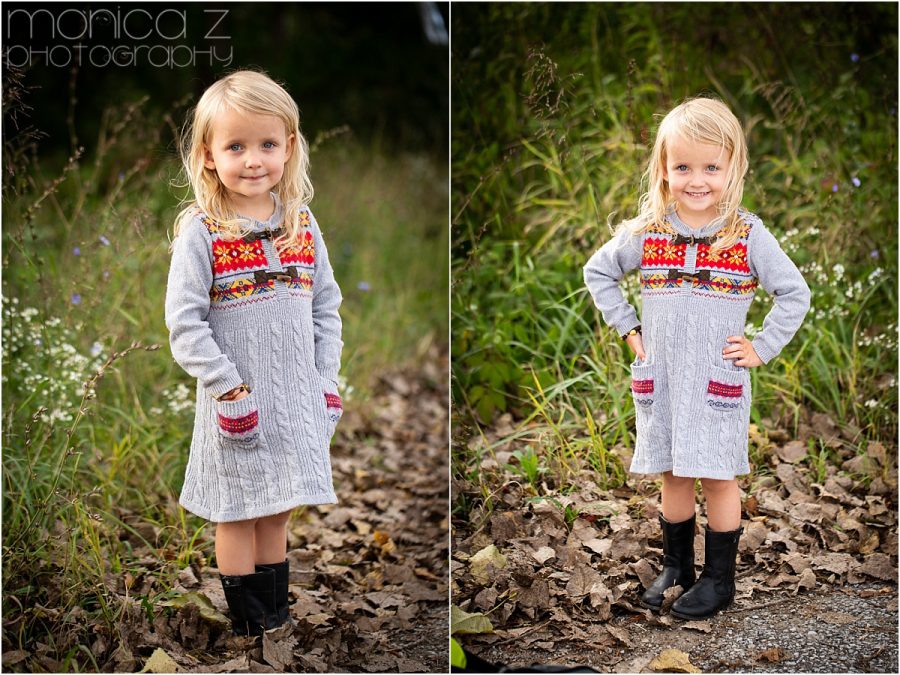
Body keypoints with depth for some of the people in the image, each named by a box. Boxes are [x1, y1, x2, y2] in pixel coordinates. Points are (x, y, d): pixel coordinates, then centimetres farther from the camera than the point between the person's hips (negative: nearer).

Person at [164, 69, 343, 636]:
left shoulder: (302, 224, 3)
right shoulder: (201, 232, -11)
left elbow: (327, 307, 9)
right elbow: (184, 323, -14)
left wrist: (325, 379, 2)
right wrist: (230, 390, -17)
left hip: (298, 399, 4)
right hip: (237, 402, -4)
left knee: (277, 513, 15)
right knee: (238, 514, 8)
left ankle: (276, 612, 29)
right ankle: (249, 619, 22)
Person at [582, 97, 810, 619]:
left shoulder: (748, 233, -8)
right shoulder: (645, 231, -2)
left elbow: (796, 292, -2)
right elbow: (598, 271, 12)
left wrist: (762, 348, -7)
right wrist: (628, 327, 5)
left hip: (719, 380, -2)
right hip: (660, 377, 2)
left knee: (718, 477, 5)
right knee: (673, 475, 13)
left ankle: (719, 579, 19)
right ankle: (677, 566, 30)